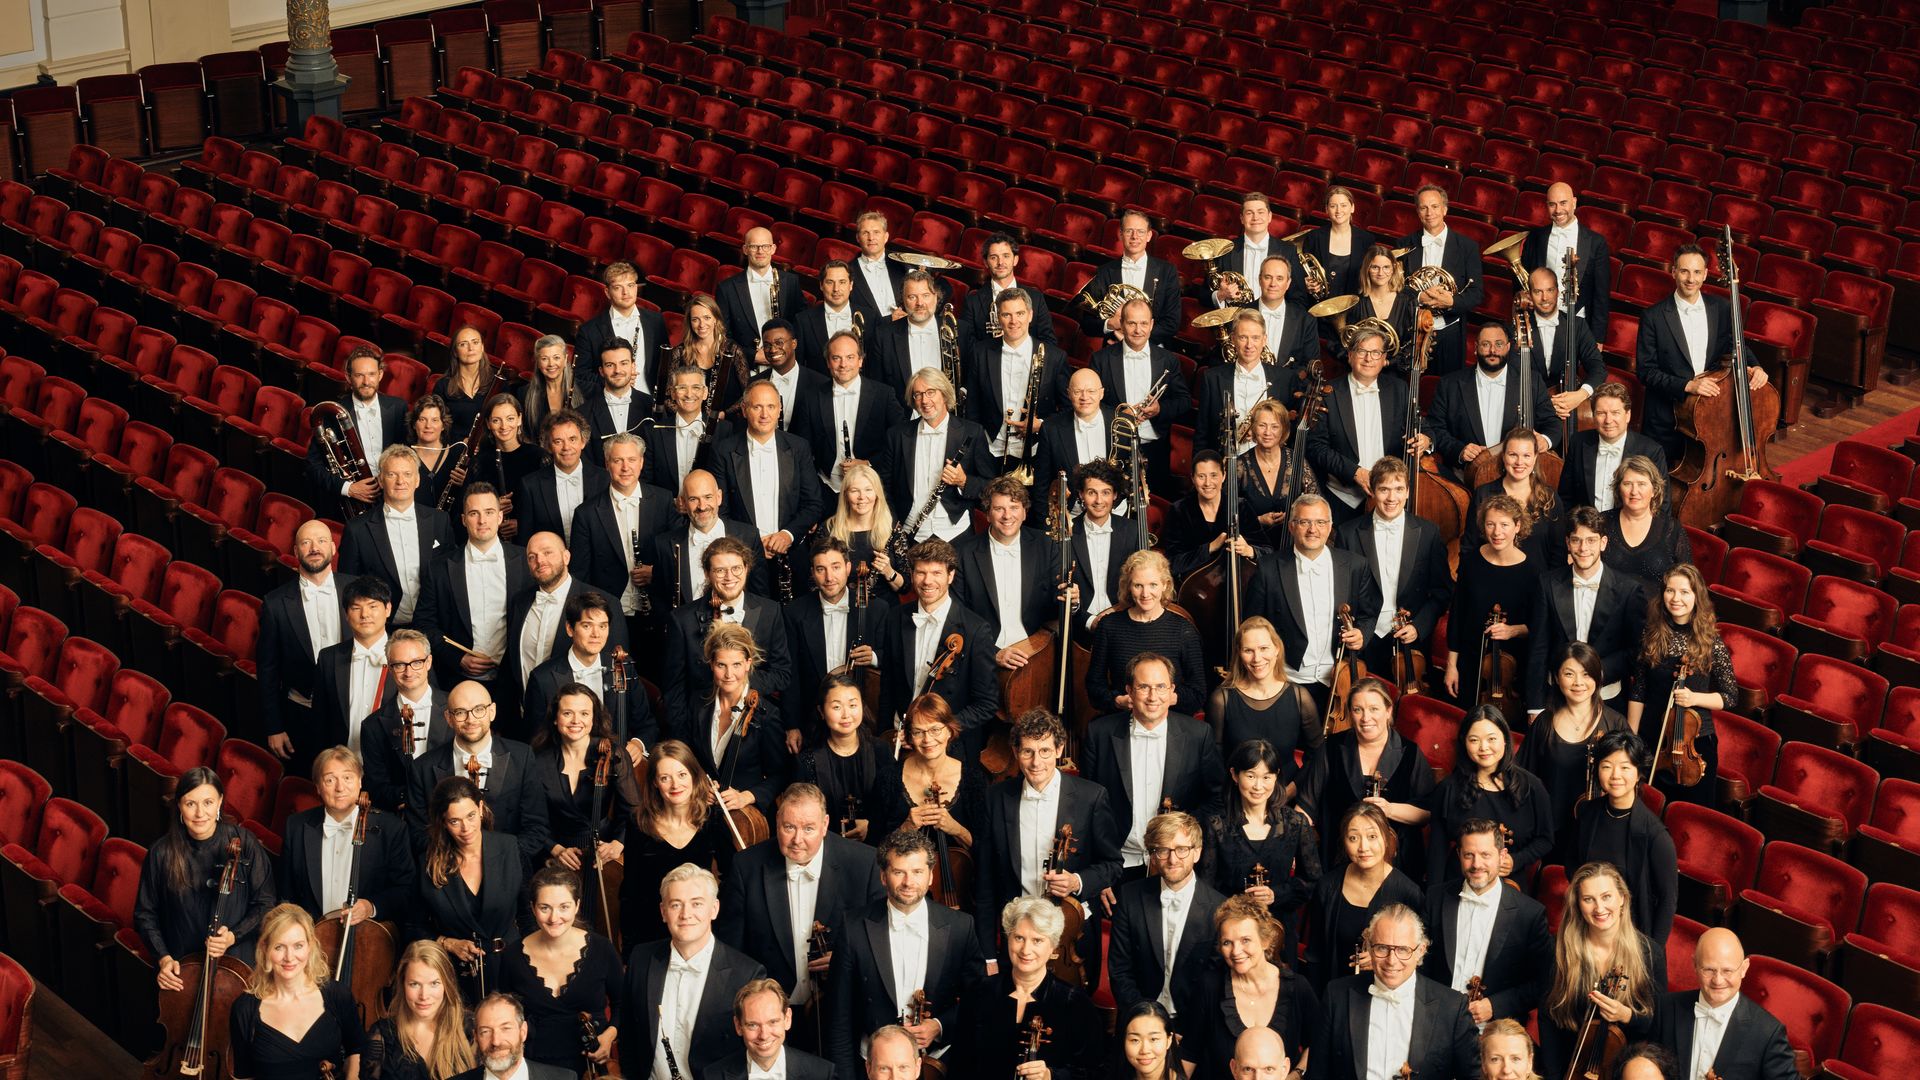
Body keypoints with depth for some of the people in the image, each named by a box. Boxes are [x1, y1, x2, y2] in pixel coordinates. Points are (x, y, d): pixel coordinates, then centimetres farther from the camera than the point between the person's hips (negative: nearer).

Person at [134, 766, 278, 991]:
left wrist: (233, 936, -19)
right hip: (179, 971, 1)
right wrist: (163, 957, -11)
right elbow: (145, 914, 2)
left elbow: (265, 904, -4)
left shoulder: (243, 843, -11)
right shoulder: (162, 853, -10)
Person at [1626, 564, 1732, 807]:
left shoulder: (1711, 643, -8)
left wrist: (1695, 698, -20)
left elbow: (1731, 696, -3)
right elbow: (1638, 694, 4)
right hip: (1653, 741, 2)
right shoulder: (1652, 638, -1)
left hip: (1696, 742, -2)